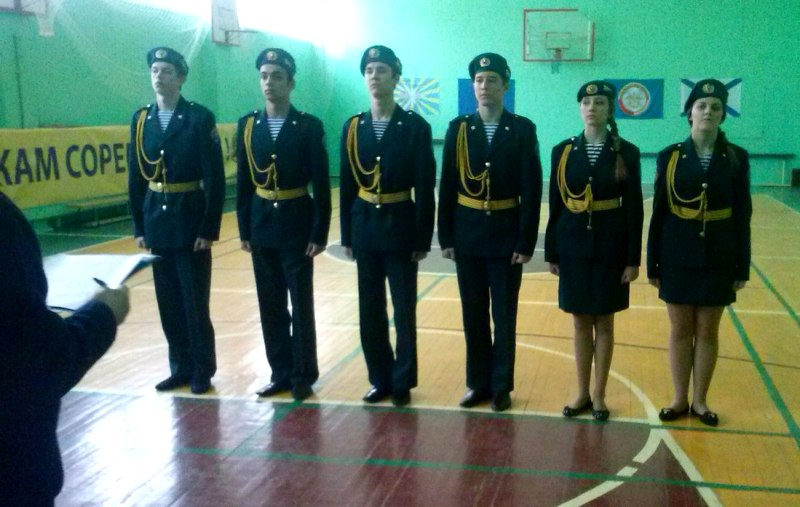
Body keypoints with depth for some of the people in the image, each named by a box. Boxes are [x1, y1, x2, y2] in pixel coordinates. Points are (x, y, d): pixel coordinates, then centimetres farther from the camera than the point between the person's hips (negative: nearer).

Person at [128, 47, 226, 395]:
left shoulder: (200, 118, -7)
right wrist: (138, 227, 6)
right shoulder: (140, 119, 7)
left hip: (190, 222, -5)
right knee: (168, 302, 11)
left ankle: (202, 370, 17)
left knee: (195, 301, 2)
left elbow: (215, 178, -10)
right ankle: (181, 368, 24)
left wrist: (209, 229, -14)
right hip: (156, 223, 5)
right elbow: (135, 177, 9)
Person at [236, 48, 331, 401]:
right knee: (271, 305, 10)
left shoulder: (309, 126, -6)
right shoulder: (247, 125, 5)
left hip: (297, 224, -4)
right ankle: (281, 373, 23)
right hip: (261, 225, 4)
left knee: (301, 304, 4)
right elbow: (243, 183, 7)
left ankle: (303, 375, 17)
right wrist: (244, 229, 4)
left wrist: (319, 234, -11)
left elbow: (321, 185, -8)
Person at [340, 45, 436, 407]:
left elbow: (425, 188, -7)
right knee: (370, 309, 10)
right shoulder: (352, 127, 5)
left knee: (403, 310, 5)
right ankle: (380, 379, 24)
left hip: (401, 227, -3)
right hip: (365, 228, 4)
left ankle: (402, 381, 19)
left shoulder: (416, 127, -6)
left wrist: (423, 239, -10)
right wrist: (347, 235, 5)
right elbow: (347, 186, 7)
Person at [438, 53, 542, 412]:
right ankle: (478, 383, 23)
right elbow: (447, 187, 2)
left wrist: (526, 243, -11)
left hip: (506, 235, -2)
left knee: (504, 316, 7)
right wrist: (445, 237, -1)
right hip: (467, 234, 2)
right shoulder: (458, 129, 2)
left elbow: (531, 190, -7)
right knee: (474, 315, 10)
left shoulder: (522, 130, -4)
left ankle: (501, 386, 20)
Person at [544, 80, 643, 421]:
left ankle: (599, 396, 20)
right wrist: (551, 252, 3)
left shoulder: (627, 153, -4)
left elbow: (634, 209, -4)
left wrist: (633, 259, -7)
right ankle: (582, 393, 23)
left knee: (604, 322, 7)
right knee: (580, 321, 10)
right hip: (573, 245, 2)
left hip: (610, 246, -2)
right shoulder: (563, 151, 2)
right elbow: (555, 205, 4)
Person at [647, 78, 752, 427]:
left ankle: (700, 401, 24)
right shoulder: (669, 156, -2)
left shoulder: (737, 158, -1)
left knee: (707, 332, 9)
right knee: (680, 330, 10)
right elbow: (658, 213, -1)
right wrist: (653, 264, -2)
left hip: (718, 259, 0)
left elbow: (742, 216, 0)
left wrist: (741, 268, -1)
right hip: (678, 257, 0)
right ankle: (680, 400, 24)